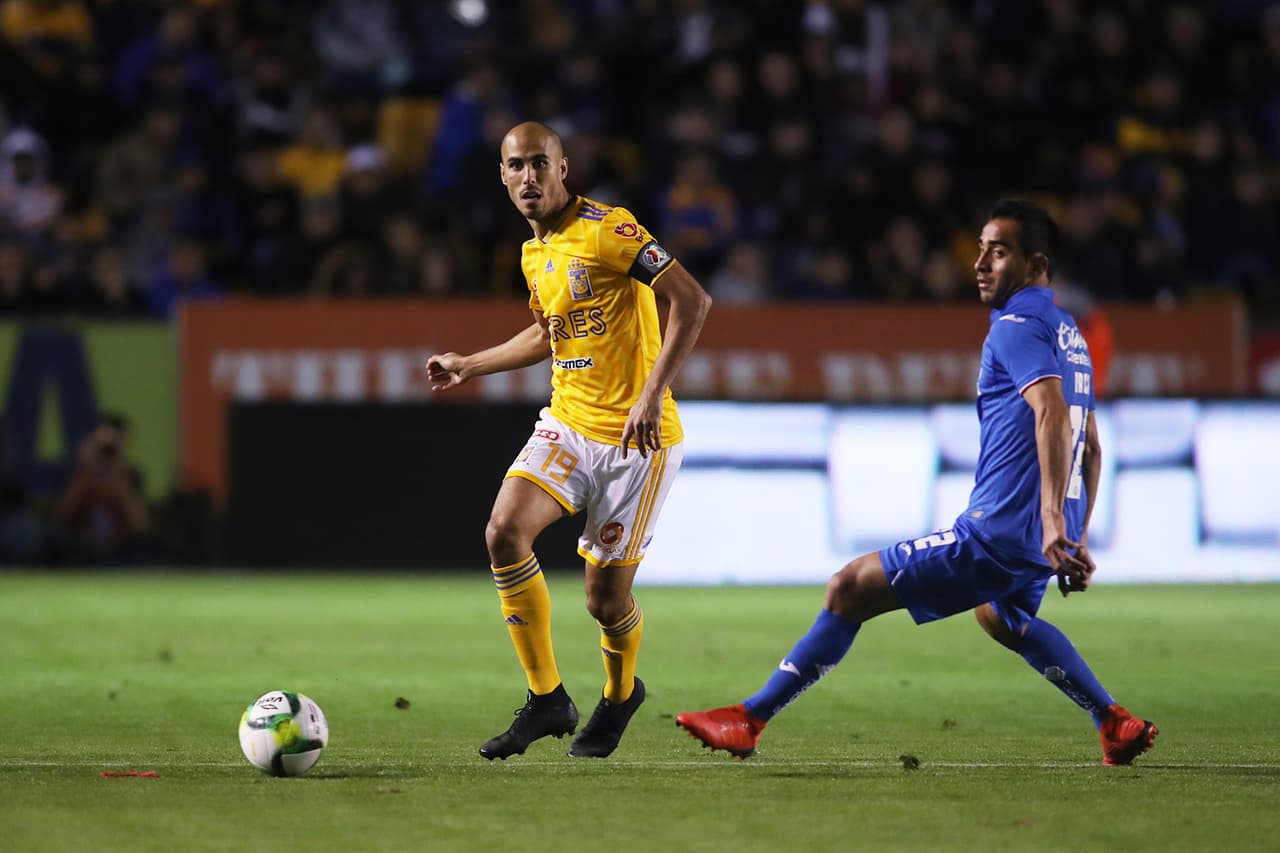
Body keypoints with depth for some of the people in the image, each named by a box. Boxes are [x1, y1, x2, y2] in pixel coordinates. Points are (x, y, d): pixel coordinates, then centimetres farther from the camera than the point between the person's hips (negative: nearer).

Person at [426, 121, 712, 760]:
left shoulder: (607, 230, -14)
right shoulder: (534, 255, 11)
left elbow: (691, 301, -19)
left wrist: (652, 394, -26)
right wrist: (469, 366, 29)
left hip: (637, 439, -6)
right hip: (567, 424, 6)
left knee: (606, 598, -3)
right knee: (504, 530, -19)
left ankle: (620, 694, 33)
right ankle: (547, 700, -9)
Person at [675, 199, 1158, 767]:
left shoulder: (1017, 328, -11)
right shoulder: (1068, 333, 19)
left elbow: (1051, 413, -28)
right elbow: (1090, 446, 24)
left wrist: (1052, 520, -36)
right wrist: (1077, 538, 26)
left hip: (998, 532, -10)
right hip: (1040, 544, 10)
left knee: (852, 588, -7)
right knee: (1000, 616, 40)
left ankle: (748, 720, -7)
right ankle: (1118, 726, 33)